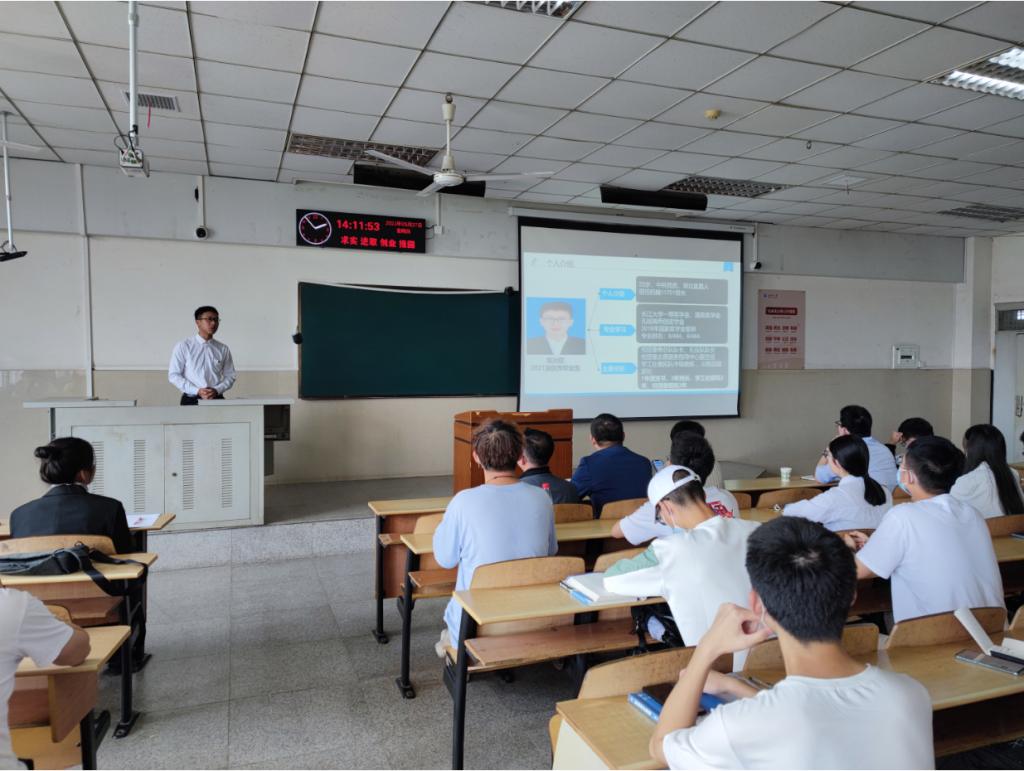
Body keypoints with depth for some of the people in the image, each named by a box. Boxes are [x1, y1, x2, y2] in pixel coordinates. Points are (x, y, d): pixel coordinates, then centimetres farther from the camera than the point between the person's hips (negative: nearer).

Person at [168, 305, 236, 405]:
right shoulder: (183, 346, 2)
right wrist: (197, 391, -12)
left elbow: (230, 376, 9)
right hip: (191, 400, -1)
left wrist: (217, 390, -9)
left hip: (216, 399, 2)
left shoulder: (223, 349, 6)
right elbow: (173, 375, -1)